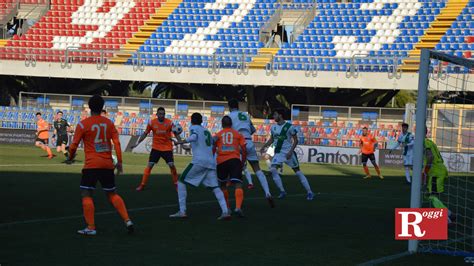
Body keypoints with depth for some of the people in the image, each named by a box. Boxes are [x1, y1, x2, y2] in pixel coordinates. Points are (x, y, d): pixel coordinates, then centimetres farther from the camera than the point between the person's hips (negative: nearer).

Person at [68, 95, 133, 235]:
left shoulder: (83, 124, -5)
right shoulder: (109, 123, 7)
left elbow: (74, 145, -3)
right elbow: (117, 143, 2)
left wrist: (70, 157, 16)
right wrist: (119, 162, 7)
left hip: (91, 165, -4)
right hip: (108, 165, 4)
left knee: (86, 194, 2)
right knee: (112, 194, 15)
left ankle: (91, 228, -4)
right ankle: (127, 220, 6)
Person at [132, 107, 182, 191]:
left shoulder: (170, 123, -10)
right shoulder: (151, 123, -8)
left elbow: (176, 134, -4)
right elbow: (145, 134, 3)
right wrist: (137, 143, -1)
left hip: (167, 148, -1)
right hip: (156, 148, 1)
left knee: (171, 165, -9)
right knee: (149, 165, -2)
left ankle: (176, 184, 8)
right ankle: (142, 185, 5)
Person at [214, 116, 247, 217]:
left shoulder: (218, 135, 16)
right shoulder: (237, 134, 15)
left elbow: (213, 149, 8)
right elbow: (244, 149, 7)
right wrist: (243, 162, 18)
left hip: (221, 161, 1)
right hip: (235, 159, -1)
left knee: (222, 185, 22)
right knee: (238, 185, -10)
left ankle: (226, 208, 27)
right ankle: (238, 207, -31)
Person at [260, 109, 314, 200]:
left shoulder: (289, 127, -12)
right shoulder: (273, 127, 5)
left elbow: (295, 140, -8)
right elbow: (271, 139, 19)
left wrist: (290, 151, -18)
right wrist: (264, 146, 5)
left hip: (288, 153, -5)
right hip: (278, 153, 5)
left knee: (298, 172, 1)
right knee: (273, 170, -15)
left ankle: (309, 192, 9)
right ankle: (282, 191, -6)